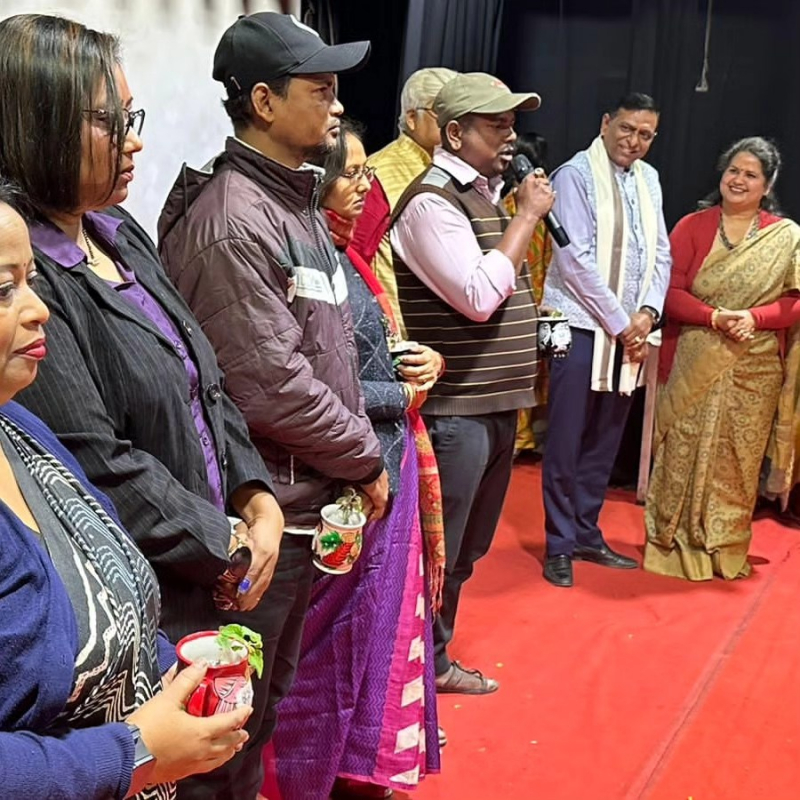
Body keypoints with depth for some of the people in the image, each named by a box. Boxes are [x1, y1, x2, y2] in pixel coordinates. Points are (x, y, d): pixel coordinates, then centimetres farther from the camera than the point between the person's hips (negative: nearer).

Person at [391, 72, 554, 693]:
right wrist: (527, 216, -15)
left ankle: (436, 661, 36)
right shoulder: (432, 201, -14)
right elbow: (478, 296, -23)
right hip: (454, 409, -9)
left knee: (467, 549, 20)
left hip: (497, 404, 10)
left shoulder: (487, 194, 14)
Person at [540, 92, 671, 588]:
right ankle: (559, 545, 9)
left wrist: (646, 313, -3)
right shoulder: (576, 175, -7)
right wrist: (619, 323, -12)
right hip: (583, 325, -6)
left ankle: (587, 535, 23)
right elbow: (576, 259, -14)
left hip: (630, 330, 6)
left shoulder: (648, 179, 13)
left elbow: (660, 254, 13)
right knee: (567, 440, -1)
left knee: (605, 440, 11)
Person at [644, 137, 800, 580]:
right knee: (684, 454, 4)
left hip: (753, 370, 1)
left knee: (736, 460, 9)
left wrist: (754, 317, -18)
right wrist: (714, 316, -19)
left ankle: (726, 550, 23)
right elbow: (671, 290, -4)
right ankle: (674, 543, 19)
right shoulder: (692, 226, 2)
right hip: (693, 365, 0)